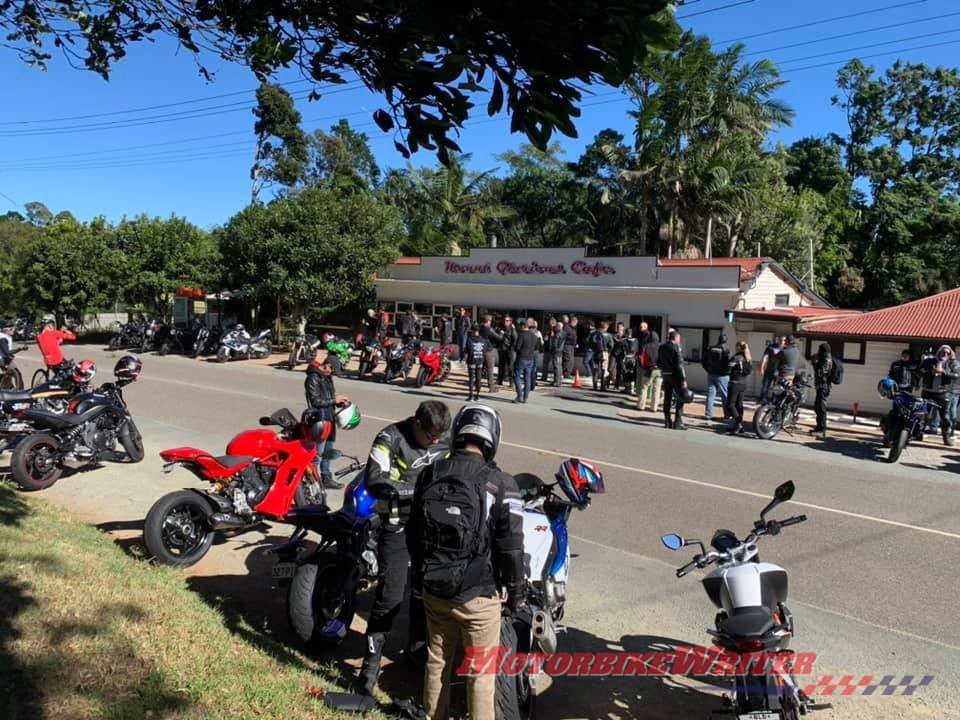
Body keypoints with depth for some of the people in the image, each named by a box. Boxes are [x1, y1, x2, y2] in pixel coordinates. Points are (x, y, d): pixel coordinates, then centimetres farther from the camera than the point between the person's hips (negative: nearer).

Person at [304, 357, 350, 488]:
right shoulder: (313, 378, -15)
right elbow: (316, 401, -19)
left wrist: (339, 401, 3)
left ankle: (326, 478, 30)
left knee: (328, 451, 18)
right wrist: (334, 400, -15)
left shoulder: (327, 377, 12)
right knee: (318, 453, -3)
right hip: (319, 419, -9)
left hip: (330, 418, 9)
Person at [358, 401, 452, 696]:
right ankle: (371, 660, 9)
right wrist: (417, 488, -30)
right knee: (390, 595, -6)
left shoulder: (443, 443, 3)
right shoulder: (390, 439, -15)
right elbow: (374, 482, -24)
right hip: (397, 526, -6)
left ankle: (416, 646, 38)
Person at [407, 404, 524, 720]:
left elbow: (413, 533, 7)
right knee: (481, 671, 11)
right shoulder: (500, 484, -17)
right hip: (477, 594, -5)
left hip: (433, 588, 5)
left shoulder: (429, 474, -2)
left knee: (437, 660, 23)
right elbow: (510, 547, -14)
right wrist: (516, 591, 0)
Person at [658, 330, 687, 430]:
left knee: (667, 398, 11)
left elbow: (658, 362, 13)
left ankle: (667, 422, 14)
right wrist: (683, 379, -17)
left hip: (665, 375, 7)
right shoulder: (675, 347, -14)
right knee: (680, 398, 1)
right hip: (675, 375, -6)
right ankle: (678, 423, -4)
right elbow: (679, 364, -18)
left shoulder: (662, 347, 7)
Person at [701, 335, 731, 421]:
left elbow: (704, 362, 6)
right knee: (725, 395, 6)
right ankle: (727, 415, 11)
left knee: (710, 394, 8)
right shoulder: (726, 351, -13)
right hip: (722, 376, -4)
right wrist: (727, 372, 0)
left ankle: (708, 414, 5)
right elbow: (729, 364, -18)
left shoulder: (709, 349, 3)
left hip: (711, 375, 4)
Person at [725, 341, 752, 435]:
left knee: (730, 404, -3)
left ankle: (738, 423, -15)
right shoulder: (748, 359, 9)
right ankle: (740, 426, 18)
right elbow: (749, 371, 15)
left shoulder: (736, 358, -16)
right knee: (739, 404, 14)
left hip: (735, 383, -8)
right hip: (743, 384, 8)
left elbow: (728, 370, -17)